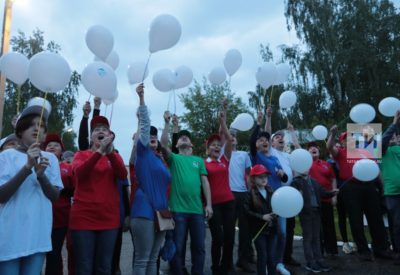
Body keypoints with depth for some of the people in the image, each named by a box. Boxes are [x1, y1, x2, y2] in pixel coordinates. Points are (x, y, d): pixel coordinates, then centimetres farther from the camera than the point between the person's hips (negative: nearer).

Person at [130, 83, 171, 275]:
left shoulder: (160, 160, 16)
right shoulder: (143, 153, -1)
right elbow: (144, 125, -10)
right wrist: (141, 98, -15)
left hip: (160, 212, 7)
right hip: (144, 212, -7)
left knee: (153, 259, 13)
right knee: (142, 259, -3)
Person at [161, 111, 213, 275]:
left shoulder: (199, 160, 15)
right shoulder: (173, 158, 9)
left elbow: (205, 182, 9)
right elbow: (164, 144, -10)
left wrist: (208, 204, 1)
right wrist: (167, 123, -13)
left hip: (197, 209, 2)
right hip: (178, 209, -2)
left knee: (199, 246, 9)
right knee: (177, 247, 5)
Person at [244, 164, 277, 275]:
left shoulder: (270, 191, 7)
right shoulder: (250, 193, -8)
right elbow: (247, 211, -13)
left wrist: (275, 214, -8)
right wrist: (262, 217, -19)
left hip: (271, 228, 4)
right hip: (259, 229, -4)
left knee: (271, 256, 9)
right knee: (262, 256, 2)